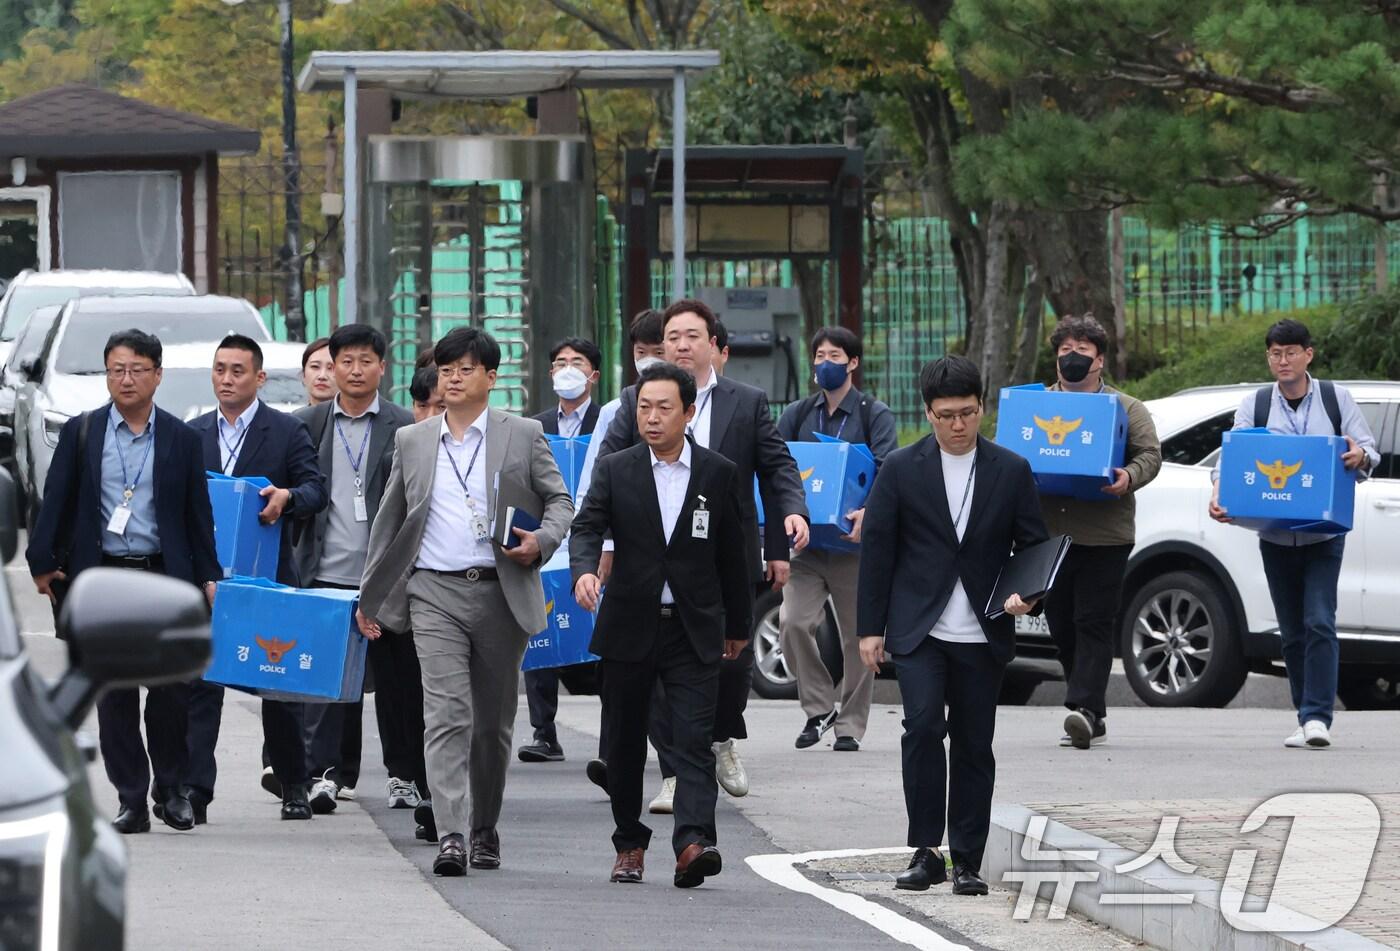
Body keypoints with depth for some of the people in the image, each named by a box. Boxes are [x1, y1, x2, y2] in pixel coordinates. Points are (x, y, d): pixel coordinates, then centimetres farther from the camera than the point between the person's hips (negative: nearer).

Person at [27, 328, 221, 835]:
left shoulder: (182, 439, 5)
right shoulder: (80, 432, 5)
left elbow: (198, 514, 7)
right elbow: (55, 503, 4)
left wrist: (209, 577, 2)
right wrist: (42, 564, -1)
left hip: (166, 578, 0)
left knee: (173, 687, -3)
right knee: (114, 695, 1)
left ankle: (171, 787, 16)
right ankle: (131, 799, 7)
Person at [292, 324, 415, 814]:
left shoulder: (406, 428, 2)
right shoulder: (308, 423, 8)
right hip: (328, 571, 1)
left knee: (393, 677, 6)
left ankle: (403, 775, 16)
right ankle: (328, 772, -1)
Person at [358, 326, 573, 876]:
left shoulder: (523, 437, 6)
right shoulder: (412, 442, 12)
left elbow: (559, 500, 10)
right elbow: (389, 523, 18)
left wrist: (542, 541, -11)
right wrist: (370, 598, 18)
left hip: (500, 591, 0)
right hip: (434, 591, 0)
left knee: (493, 721, 9)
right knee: (446, 713, -14)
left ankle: (485, 829, 24)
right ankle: (451, 836, -21)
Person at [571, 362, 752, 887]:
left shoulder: (719, 474, 3)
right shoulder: (615, 470, 3)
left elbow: (733, 554, 10)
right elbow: (587, 526, -9)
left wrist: (737, 625, 15)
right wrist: (584, 569, -31)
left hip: (694, 631, -1)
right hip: (629, 628, 1)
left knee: (694, 741, -12)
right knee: (625, 744, 9)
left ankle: (693, 843, -24)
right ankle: (629, 844, 21)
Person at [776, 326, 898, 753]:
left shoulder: (875, 415, 1)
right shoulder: (797, 415, 12)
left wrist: (871, 511, -31)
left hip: (854, 543, -2)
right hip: (804, 541, 2)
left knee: (857, 636, 2)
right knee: (793, 623, -14)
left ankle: (850, 725, 12)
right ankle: (818, 707, 4)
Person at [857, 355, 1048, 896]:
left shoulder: (1011, 471, 6)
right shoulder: (901, 469, 2)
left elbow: (1033, 545, 10)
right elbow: (876, 548, 4)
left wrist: (1026, 595, -11)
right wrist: (871, 627, 0)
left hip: (982, 634, 1)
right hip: (918, 629, -1)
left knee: (974, 746, 4)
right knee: (923, 726, -17)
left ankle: (967, 861, 11)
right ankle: (926, 851, -10)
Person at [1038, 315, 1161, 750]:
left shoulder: (1126, 408, 7)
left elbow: (1150, 455, 0)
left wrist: (1129, 477, -21)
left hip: (1104, 536, -4)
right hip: (1048, 534, 4)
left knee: (1093, 624, -11)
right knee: (1063, 628, 6)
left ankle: (1085, 707, -19)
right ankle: (1091, 717, 15)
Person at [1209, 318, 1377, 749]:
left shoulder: (1336, 399, 4)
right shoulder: (1254, 405, 6)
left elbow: (1368, 450, 4)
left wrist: (1360, 456, -21)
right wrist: (1219, 492, -22)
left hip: (1324, 532, -2)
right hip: (1275, 533, 2)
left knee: (1319, 622, -14)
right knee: (1291, 630, 7)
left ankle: (1318, 717, -16)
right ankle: (1306, 717, 14)